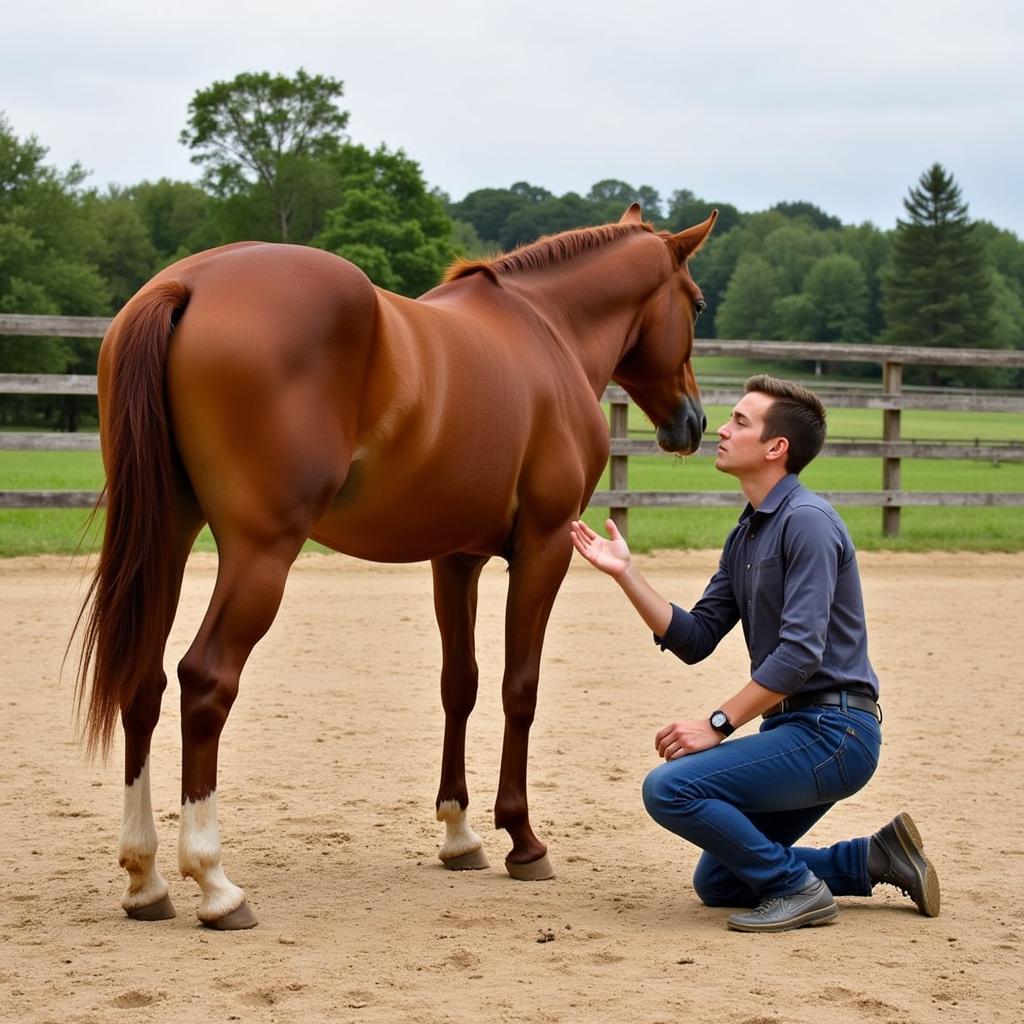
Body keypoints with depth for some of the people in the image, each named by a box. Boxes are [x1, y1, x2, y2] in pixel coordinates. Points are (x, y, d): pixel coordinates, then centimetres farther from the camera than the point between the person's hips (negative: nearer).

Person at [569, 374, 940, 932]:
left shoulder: (806, 522, -16)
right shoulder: (746, 535, 13)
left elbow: (801, 651, -24)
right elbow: (694, 639, 11)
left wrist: (718, 724, -20)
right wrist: (625, 573, 2)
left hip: (832, 731, -10)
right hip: (792, 727, 10)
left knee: (670, 787, -22)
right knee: (717, 881, 16)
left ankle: (796, 888, -9)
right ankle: (877, 857, 19)